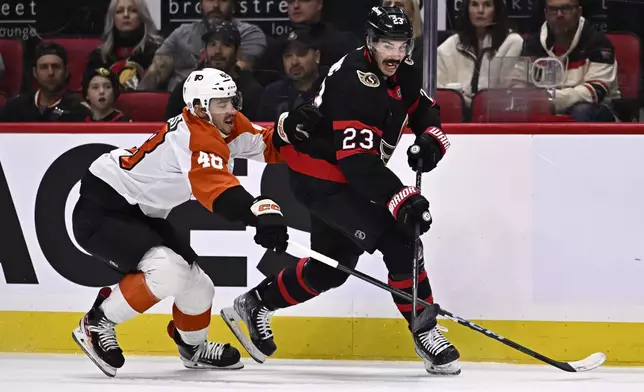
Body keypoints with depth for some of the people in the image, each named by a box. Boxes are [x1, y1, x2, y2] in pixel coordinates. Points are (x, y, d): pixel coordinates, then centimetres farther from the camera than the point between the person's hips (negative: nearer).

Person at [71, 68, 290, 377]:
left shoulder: (227, 126, 0)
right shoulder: (196, 137, -29)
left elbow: (267, 144, 5)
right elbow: (218, 189, -43)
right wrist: (262, 213, -58)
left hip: (141, 213, 10)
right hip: (101, 212, -10)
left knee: (196, 284, 11)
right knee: (167, 271, -28)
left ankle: (193, 347, 41)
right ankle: (96, 325, -10)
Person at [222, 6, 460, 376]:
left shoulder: (401, 72, -1)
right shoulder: (354, 83, -29)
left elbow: (424, 107, 18)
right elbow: (359, 160, -36)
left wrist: (431, 138, -4)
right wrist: (402, 199, -43)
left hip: (345, 177, 10)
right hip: (319, 175, -10)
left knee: (332, 266, 16)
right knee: (398, 240, -18)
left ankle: (254, 305, 30)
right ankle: (425, 332, -10)